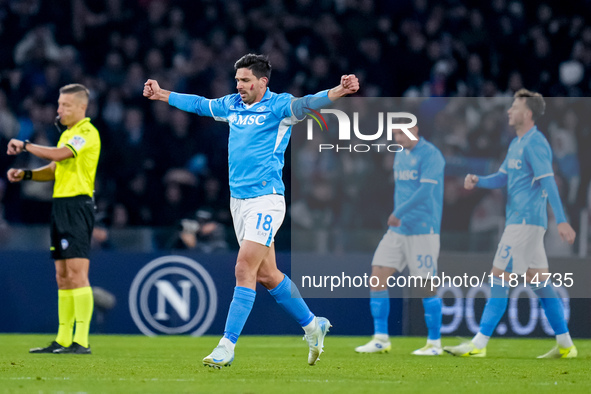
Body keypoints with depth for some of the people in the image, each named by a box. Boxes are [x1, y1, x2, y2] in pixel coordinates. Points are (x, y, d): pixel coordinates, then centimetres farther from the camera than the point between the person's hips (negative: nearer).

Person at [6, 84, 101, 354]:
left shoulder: (87, 133, -10)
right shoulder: (67, 134, 20)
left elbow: (59, 154, -23)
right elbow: (54, 170, 25)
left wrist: (24, 145, -13)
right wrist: (25, 174, 8)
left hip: (77, 205, -10)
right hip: (61, 204, 10)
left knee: (77, 272, -13)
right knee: (63, 276, 9)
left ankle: (82, 341, -15)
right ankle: (63, 340, 12)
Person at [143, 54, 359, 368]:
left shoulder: (277, 106, -8)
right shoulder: (232, 105, 12)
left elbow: (305, 104, -24)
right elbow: (200, 104, 28)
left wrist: (340, 91, -42)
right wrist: (161, 95, 38)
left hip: (265, 199, -7)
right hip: (238, 199, 7)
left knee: (244, 271, -13)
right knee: (266, 275, 12)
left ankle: (227, 347, -13)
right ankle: (312, 325, 29)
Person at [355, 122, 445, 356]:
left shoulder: (430, 155, -11)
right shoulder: (400, 156, 15)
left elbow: (425, 190, -22)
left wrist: (399, 213, -24)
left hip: (423, 231, -8)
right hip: (397, 230, 8)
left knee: (425, 286, -4)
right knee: (378, 278, -2)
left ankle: (434, 343, 7)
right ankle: (381, 339, 2)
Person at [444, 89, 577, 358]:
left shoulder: (535, 144, -14)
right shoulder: (517, 143, 17)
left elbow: (548, 182, -21)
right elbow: (503, 176, 21)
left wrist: (561, 221, -27)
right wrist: (477, 181, 2)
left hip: (525, 222, -10)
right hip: (520, 221, 10)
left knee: (499, 278, -9)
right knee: (538, 282, 9)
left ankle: (479, 343, -7)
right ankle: (565, 345, 10)